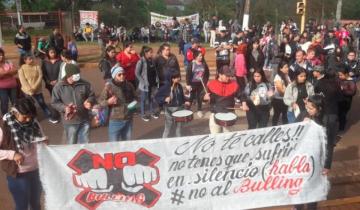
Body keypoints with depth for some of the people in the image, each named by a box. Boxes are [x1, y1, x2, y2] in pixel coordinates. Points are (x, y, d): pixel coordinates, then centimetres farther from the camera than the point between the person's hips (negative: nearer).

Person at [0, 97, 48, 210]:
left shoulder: (33, 122, -2)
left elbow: (41, 139, 9)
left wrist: (44, 141, -13)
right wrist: (12, 154, -25)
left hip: (35, 170, 5)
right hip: (17, 174, -5)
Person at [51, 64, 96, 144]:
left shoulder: (84, 84, -6)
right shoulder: (59, 86, -9)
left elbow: (92, 96, 6)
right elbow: (54, 102, -4)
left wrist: (89, 101, -16)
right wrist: (64, 108, -21)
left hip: (84, 120, 2)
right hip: (70, 121, -2)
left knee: (84, 143, 17)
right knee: (71, 144, 13)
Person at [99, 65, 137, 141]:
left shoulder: (129, 85, 2)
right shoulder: (109, 87, -11)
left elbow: (134, 98, 17)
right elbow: (101, 102, -10)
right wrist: (108, 102, -29)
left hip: (128, 119, 4)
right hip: (115, 120, -4)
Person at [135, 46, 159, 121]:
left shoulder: (152, 60, 5)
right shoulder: (141, 62, -14)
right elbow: (137, 73, -13)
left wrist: (157, 79, 2)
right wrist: (143, 82, -15)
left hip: (153, 83, 6)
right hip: (145, 85, -6)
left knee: (152, 98, 14)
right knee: (143, 100, 7)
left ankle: (153, 111, 31)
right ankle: (143, 114, 19)